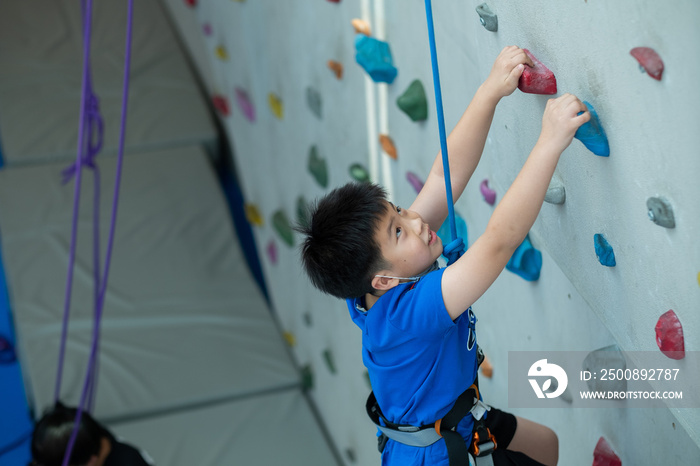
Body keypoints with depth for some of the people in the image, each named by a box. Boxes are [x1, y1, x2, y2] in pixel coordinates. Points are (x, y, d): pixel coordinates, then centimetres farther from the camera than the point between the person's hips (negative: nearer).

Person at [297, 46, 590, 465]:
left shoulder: (382, 288, -17)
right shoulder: (405, 314, -40)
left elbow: (446, 176, -17)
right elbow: (500, 240, -48)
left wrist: (492, 89, -23)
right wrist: (550, 141, -48)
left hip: (457, 416, 9)